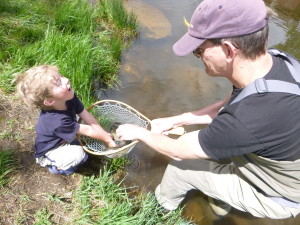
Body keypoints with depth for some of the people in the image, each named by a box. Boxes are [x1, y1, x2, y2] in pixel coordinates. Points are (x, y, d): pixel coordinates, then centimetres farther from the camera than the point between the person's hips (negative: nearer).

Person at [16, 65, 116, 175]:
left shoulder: (69, 98, -22)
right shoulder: (57, 121, -42)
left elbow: (87, 116, -15)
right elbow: (87, 130, -31)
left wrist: (105, 134, -16)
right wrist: (107, 139, -19)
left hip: (64, 140, 7)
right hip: (48, 152, -7)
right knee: (77, 154, -29)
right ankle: (56, 166, 0)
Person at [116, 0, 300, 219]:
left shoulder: (245, 122, -44)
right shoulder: (272, 63, -18)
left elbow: (177, 150, -26)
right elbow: (226, 107, 0)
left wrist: (138, 132, -8)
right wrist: (175, 120, 2)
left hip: (274, 194, -6)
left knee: (180, 165, -1)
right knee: (195, 140, 17)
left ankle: (163, 205, 34)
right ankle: (221, 201, 40)